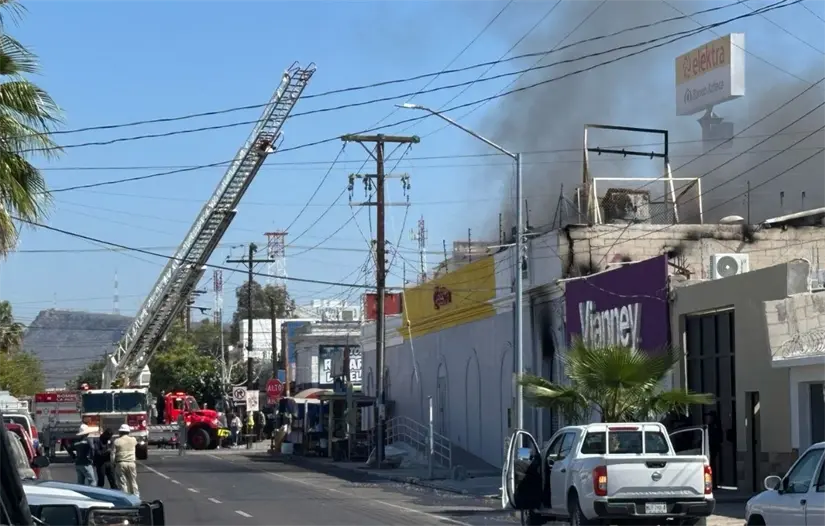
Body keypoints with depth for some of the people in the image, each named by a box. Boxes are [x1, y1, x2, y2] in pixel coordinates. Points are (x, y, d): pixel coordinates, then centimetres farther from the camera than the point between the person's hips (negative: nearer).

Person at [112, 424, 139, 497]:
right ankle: (136, 496, 14)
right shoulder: (133, 440, 2)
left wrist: (113, 463, 4)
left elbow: (113, 454, -6)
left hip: (120, 464, -2)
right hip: (131, 463, 2)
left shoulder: (116, 441, -5)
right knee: (133, 482, 12)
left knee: (122, 482, 2)